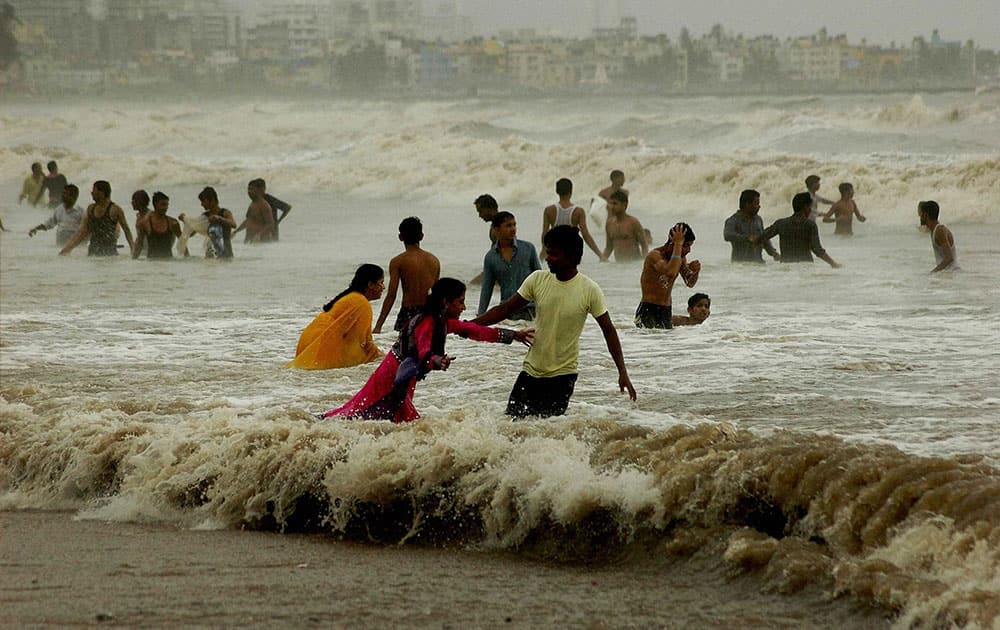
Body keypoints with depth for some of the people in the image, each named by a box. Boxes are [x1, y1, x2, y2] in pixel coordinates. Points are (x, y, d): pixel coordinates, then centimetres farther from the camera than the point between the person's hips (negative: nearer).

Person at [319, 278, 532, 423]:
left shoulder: (443, 321, 7)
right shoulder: (427, 323, -23)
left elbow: (473, 330, 16)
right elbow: (425, 352, -39)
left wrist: (514, 335, 17)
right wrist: (438, 361, -63)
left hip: (402, 383, 10)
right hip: (392, 380, -10)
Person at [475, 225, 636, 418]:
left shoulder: (589, 290, -12)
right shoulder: (537, 280, -4)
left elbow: (608, 330, -5)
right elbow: (505, 310, 3)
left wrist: (622, 372, -10)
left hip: (562, 376, -4)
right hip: (531, 371, 4)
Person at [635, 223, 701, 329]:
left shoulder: (681, 257, 6)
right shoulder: (655, 255, -19)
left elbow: (690, 283, 14)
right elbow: (670, 273, -38)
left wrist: (695, 271, -9)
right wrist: (678, 244, -33)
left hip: (667, 311, 8)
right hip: (648, 310, -7)